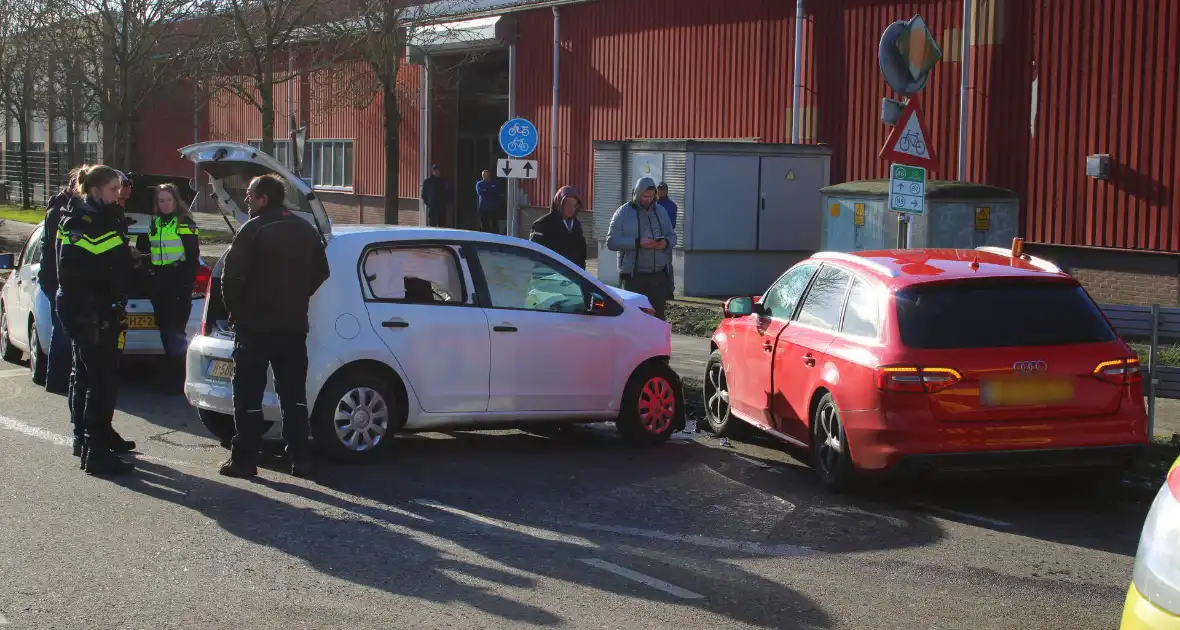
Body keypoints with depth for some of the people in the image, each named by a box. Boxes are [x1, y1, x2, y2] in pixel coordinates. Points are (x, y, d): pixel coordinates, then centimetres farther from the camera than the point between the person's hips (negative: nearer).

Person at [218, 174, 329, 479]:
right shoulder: (307, 231, 11)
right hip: (294, 325, 6)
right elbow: (321, 273, 17)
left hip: (255, 325, -6)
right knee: (294, 394, 10)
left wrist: (235, 309, 0)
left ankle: (243, 459, 2)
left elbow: (232, 275, -15)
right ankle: (300, 459, 8)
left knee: (248, 394, 1)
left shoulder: (253, 230, -10)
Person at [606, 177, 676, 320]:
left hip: (659, 274, 4)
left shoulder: (660, 211, 13)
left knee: (658, 313, 6)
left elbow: (672, 236, 17)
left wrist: (666, 243, -8)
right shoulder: (623, 212, 0)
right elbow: (611, 242, -8)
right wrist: (638, 243, -20)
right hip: (634, 275, -4)